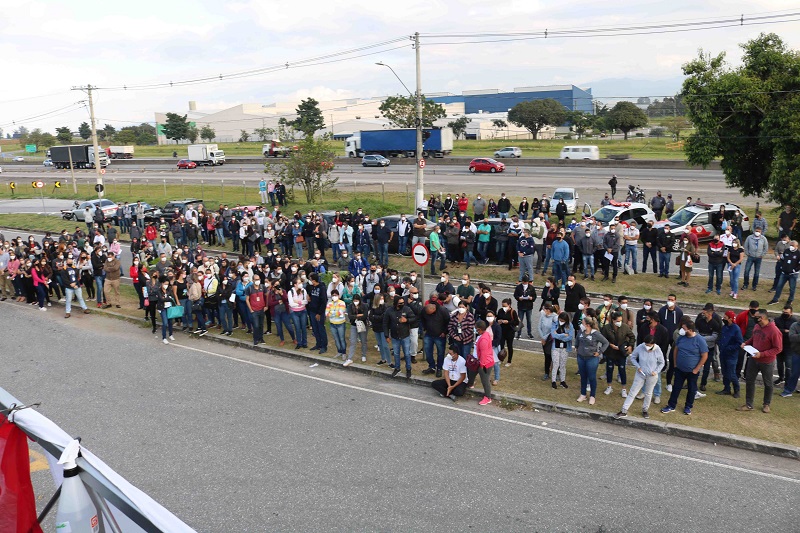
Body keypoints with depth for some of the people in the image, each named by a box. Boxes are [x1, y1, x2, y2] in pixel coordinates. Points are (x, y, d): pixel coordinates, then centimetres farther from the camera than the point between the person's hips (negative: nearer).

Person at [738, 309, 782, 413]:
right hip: (753, 359, 6)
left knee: (768, 384, 14)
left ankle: (766, 405, 32)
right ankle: (748, 405, 18)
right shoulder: (757, 326, -4)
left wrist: (762, 354, -26)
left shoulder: (774, 331, -24)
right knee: (749, 380, 8)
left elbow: (778, 348, -20)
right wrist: (746, 343, -5)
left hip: (767, 362, -5)